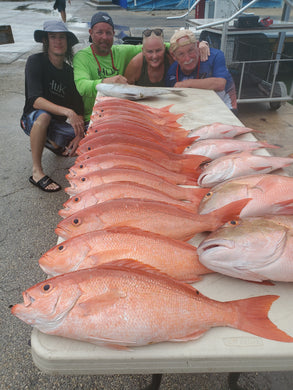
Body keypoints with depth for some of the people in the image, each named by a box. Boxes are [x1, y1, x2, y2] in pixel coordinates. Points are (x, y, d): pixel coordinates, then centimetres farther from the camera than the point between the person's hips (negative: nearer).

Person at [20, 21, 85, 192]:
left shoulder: (70, 71, 0)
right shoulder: (36, 61, -13)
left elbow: (79, 107, -5)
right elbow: (34, 100, -29)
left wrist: (79, 134, -23)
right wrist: (67, 112, -43)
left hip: (57, 126, 5)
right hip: (33, 120, -5)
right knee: (43, 115, -40)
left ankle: (56, 145, 17)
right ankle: (37, 171, -29)